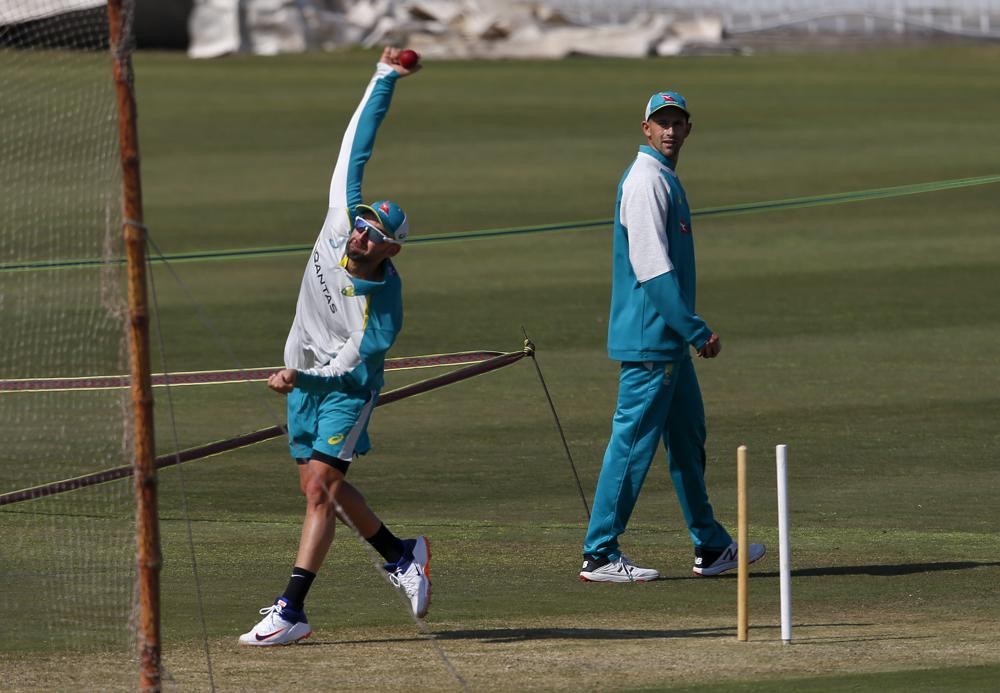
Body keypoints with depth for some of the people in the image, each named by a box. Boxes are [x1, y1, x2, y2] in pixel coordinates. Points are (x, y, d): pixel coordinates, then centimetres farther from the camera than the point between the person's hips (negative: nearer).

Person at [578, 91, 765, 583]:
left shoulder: (665, 179, 17)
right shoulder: (646, 181, -16)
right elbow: (653, 269, -22)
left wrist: (690, 330, 22)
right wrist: (697, 331, -22)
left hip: (669, 340, 11)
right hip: (649, 338, -11)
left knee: (688, 439, 16)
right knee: (634, 441, -8)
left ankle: (711, 547, 25)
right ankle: (599, 555, -5)